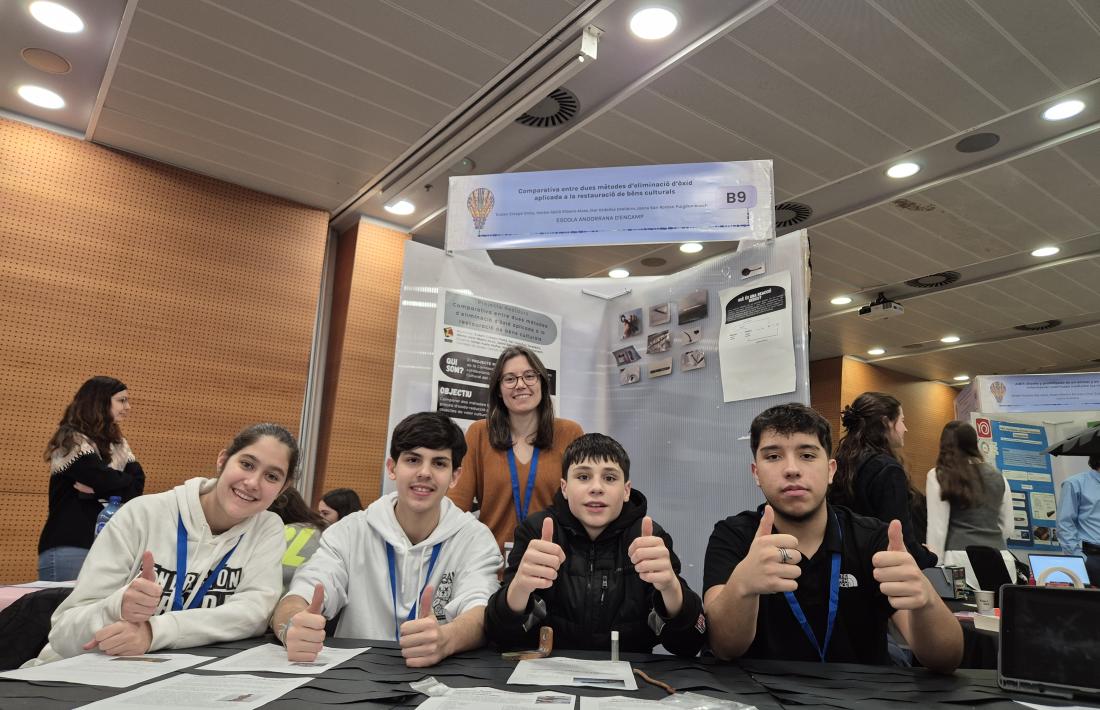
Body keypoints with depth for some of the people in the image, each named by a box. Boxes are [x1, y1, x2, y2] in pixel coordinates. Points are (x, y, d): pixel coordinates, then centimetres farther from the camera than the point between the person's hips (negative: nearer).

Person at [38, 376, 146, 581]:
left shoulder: (118, 444, 14)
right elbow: (108, 481, -18)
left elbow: (137, 484, -1)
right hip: (69, 548, -6)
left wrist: (96, 489, -12)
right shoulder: (71, 440, -7)